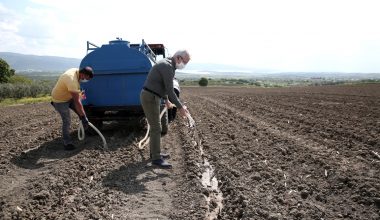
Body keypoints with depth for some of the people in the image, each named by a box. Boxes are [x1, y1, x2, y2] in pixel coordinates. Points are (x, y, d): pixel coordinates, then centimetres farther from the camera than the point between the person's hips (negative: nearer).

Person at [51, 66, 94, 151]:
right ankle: (67, 143, 2)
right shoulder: (72, 80, -38)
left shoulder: (76, 71, -11)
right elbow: (77, 102, -37)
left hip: (68, 96, 9)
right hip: (60, 100, -9)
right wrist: (84, 117, -33)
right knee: (67, 121, -8)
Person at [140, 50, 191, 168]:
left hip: (151, 97, 10)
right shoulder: (168, 67, -18)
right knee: (156, 128, -7)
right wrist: (180, 107, -15)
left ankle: (155, 152, 27)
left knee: (155, 126, 16)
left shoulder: (166, 64, 15)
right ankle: (156, 158, 1)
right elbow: (170, 90, -21)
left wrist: (166, 100, 33)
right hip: (150, 98, -10)